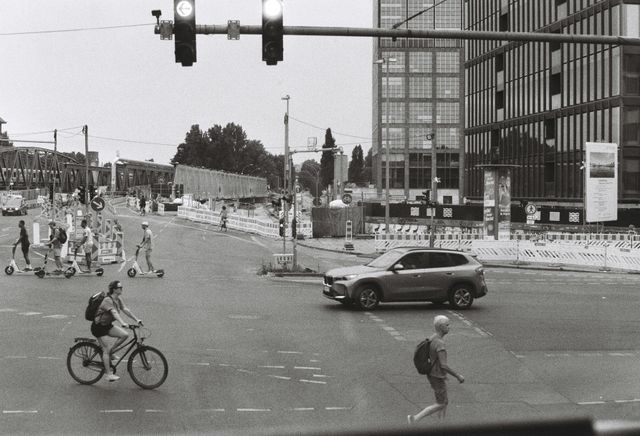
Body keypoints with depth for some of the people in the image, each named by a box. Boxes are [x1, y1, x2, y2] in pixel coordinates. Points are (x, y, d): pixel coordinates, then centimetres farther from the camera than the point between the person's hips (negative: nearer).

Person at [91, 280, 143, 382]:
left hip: (108, 325, 8)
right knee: (106, 350, -9)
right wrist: (122, 323, -52)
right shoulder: (108, 300, -25)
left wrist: (136, 319, -12)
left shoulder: (118, 299, 2)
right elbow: (114, 313, -39)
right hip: (98, 327, -8)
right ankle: (109, 374, -4)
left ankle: (110, 352, 6)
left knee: (125, 335, -11)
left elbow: (125, 310, -2)